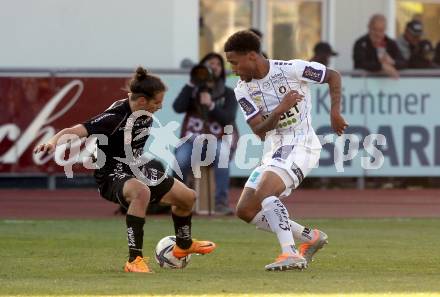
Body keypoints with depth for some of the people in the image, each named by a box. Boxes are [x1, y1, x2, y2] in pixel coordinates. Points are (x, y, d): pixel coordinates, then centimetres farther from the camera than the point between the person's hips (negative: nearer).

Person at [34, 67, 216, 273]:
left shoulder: (146, 114, -3)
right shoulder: (115, 117, -28)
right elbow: (76, 131, -39)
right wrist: (53, 141, -58)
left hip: (138, 172, 9)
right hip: (112, 177, -9)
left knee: (187, 197, 16)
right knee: (141, 192, -42)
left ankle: (183, 245, 46)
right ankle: (134, 260, -37)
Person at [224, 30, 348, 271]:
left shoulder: (291, 69, -11)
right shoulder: (242, 90, 3)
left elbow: (333, 76, 1)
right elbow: (259, 130, -6)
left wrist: (335, 112, -10)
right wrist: (282, 108, -22)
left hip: (301, 144, -8)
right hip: (274, 149, 8)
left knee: (264, 191, -31)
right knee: (245, 210, 1)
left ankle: (291, 253, -37)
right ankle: (311, 238, 10)